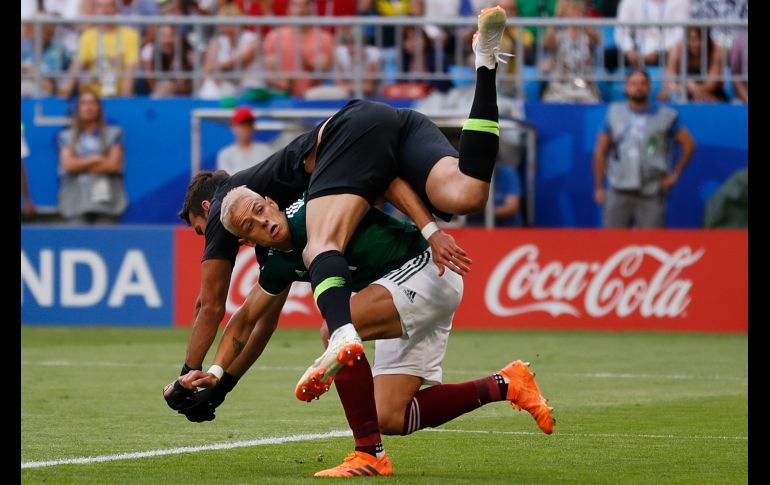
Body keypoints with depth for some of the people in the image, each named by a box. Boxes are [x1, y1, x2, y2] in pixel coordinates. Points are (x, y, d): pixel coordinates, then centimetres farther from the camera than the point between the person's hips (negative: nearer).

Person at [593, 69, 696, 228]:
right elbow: (600, 152, 12)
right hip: (619, 194, 2)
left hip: (651, 196, -2)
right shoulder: (615, 113, 9)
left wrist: (675, 174, 4)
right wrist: (599, 188, 9)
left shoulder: (666, 116, 3)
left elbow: (688, 144, 10)